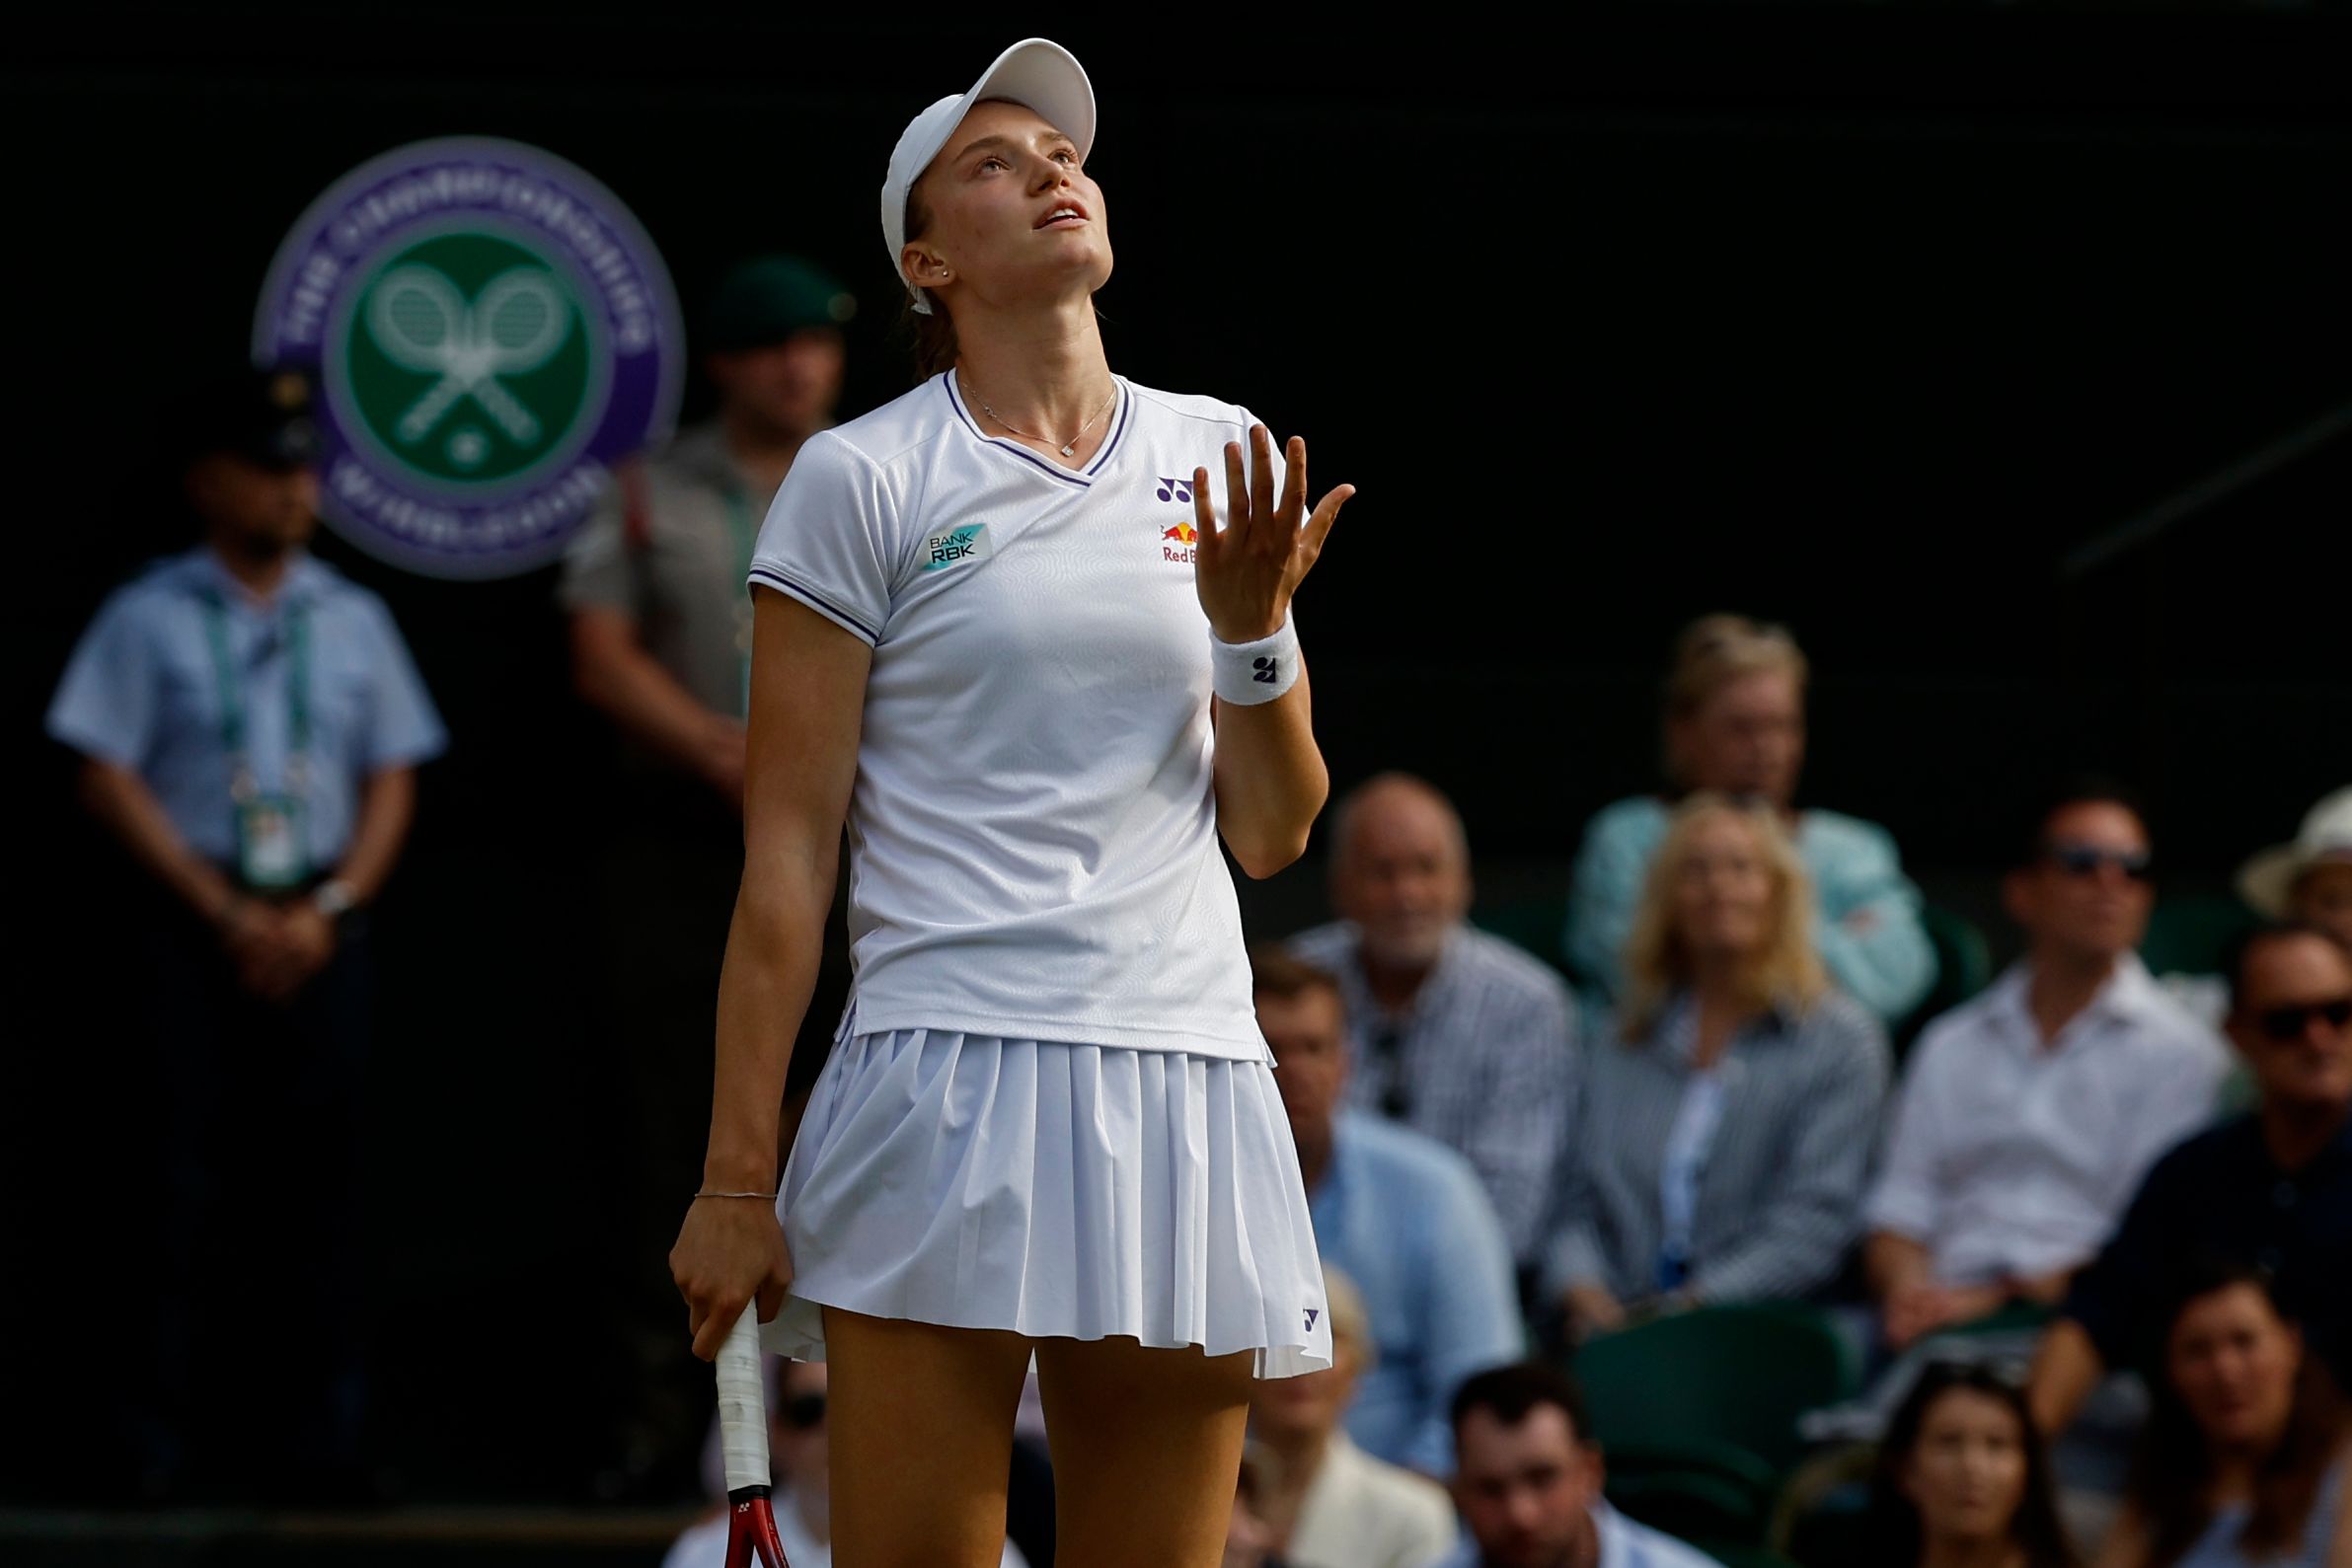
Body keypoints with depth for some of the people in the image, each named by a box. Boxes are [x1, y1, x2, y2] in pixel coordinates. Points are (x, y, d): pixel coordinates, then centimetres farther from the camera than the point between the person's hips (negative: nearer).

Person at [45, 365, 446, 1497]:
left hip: (322, 921, 3)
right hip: (195, 921, -3)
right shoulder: (148, 620, 1)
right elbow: (108, 780, -3)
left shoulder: (352, 621, 11)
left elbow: (391, 779, 11)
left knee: (320, 1169, -2)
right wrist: (228, 913, -8)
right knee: (202, 1177, -6)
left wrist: (326, 908, -4)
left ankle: (322, 1435, -1)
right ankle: (186, 1436, -4)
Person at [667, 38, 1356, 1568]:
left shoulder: (1223, 459, 13)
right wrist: (735, 1179, -3)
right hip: (947, 1082, -4)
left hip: (1187, 1084, 4)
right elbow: (786, 847, 0)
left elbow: (1272, 836, 13)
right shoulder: (860, 480, 2)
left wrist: (1252, 625, -5)